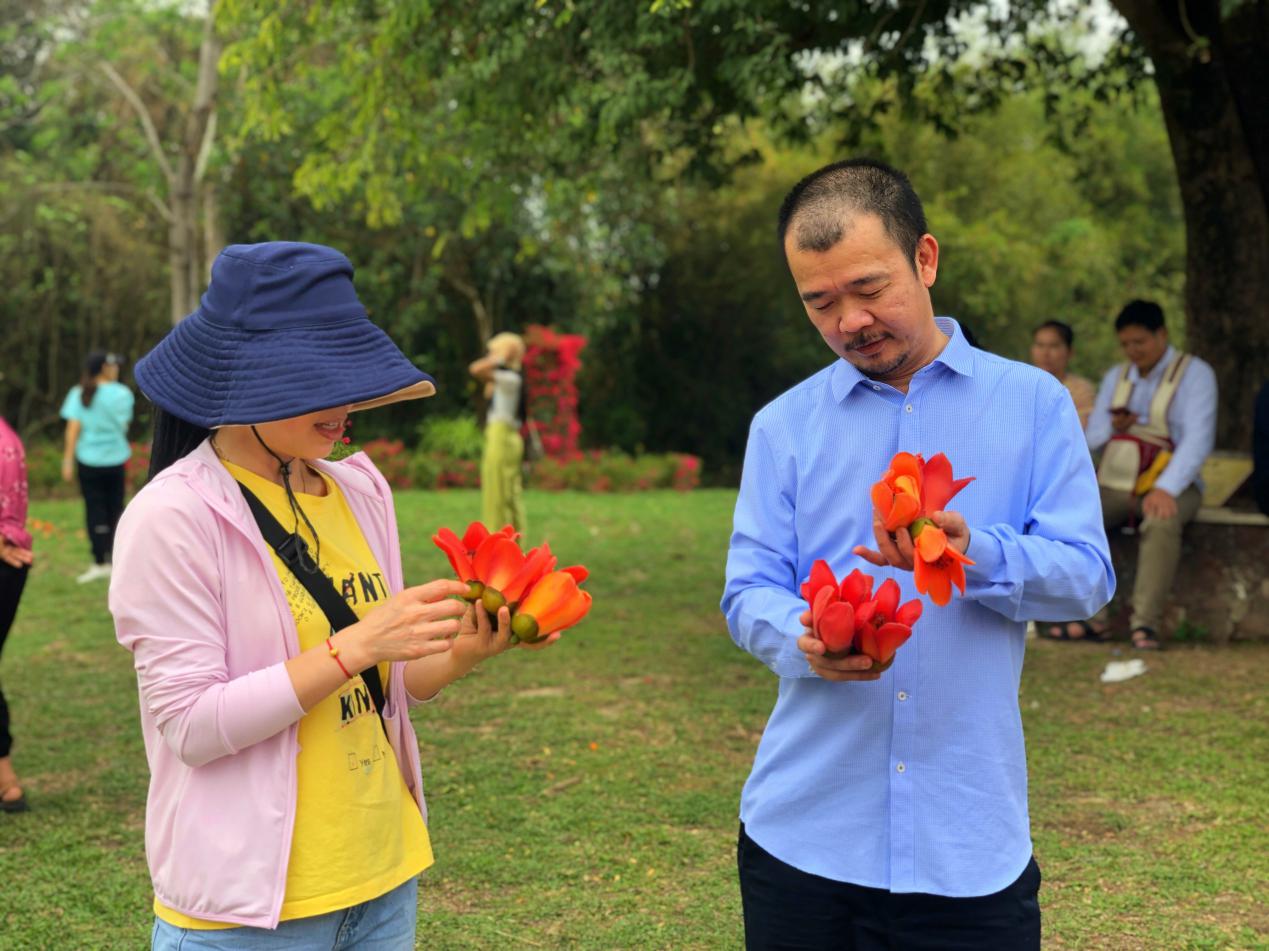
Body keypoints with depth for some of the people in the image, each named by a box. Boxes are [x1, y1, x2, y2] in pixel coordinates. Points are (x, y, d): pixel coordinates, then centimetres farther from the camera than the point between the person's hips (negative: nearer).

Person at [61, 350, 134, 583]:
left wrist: (68, 460, -3)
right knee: (115, 509, 12)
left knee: (95, 510, 3)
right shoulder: (122, 394, -4)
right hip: (115, 459, 0)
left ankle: (100, 563, -1)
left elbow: (73, 428, -8)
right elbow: (124, 425, 5)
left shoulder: (78, 394, -3)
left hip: (88, 460, 0)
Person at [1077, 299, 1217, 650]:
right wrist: (1112, 427, -9)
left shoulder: (1194, 373, -3)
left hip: (1171, 487, -4)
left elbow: (1198, 440, -16)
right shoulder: (1115, 377, 15)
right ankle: (1090, 615, -26)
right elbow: (1091, 439, 16)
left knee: (1161, 521, -38)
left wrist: (1165, 489, -30)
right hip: (1114, 485, 5)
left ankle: (1146, 621, -37)